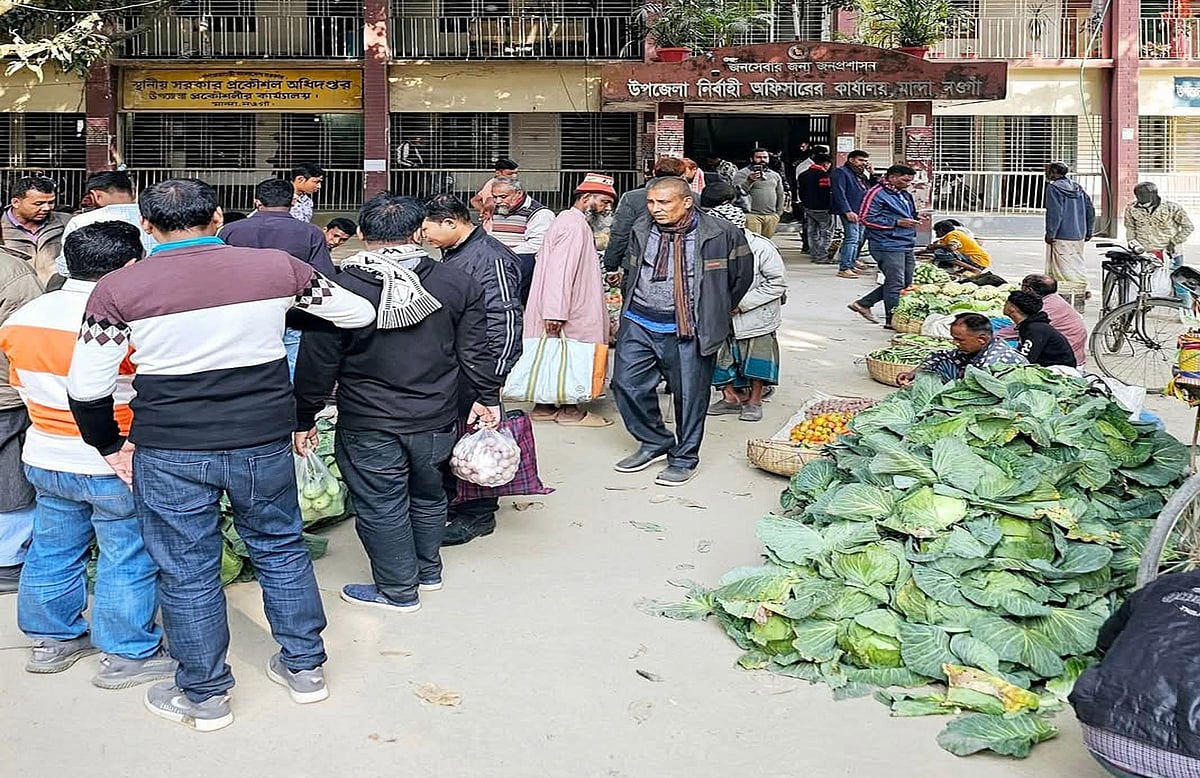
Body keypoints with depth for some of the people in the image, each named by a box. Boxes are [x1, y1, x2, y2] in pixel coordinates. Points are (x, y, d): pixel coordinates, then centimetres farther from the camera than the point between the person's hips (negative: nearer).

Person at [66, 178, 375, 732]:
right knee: (280, 547, 20)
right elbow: (359, 313, 6)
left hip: (170, 451, -2)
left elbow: (87, 387, -6)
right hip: (265, 438, 2)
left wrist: (110, 446, 11)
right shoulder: (275, 266, -5)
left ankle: (204, 696, 25)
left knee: (186, 571, 12)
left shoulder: (119, 288, -8)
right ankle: (305, 667, 32)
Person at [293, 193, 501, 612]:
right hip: (436, 419, 4)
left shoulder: (340, 287, -12)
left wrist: (304, 418, 4)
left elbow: (317, 364, -7)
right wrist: (488, 398, 14)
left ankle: (398, 590, 21)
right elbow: (475, 351, 2)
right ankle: (428, 571, 39)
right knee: (428, 496, 22)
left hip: (368, 426, -4)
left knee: (381, 506, 10)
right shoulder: (456, 281, -4)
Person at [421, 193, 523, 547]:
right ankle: (450, 501, 33)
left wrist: (494, 379, -24)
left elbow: (506, 322, -22)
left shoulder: (490, 259, -19)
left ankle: (477, 516, 13)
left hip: (475, 371, -10)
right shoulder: (452, 254, 12)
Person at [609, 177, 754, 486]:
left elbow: (742, 274, 5)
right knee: (627, 383, 4)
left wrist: (716, 316, 10)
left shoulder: (721, 233, -9)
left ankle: (684, 459, 20)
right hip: (638, 324, 4)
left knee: (689, 394, 2)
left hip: (687, 330, -4)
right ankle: (654, 443, 24)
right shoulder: (641, 230, 4)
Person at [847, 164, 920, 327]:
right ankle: (892, 319, 3)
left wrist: (915, 219, 11)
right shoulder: (877, 194, -9)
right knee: (895, 284, -8)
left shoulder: (905, 195, 20)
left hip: (906, 246, 9)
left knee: (906, 284, 12)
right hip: (888, 245, -9)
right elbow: (865, 218, -15)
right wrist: (897, 222, -16)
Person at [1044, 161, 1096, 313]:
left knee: (1064, 270, -5)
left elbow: (1055, 213, -18)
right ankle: (1079, 304, 20)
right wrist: (1089, 231, 17)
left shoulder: (1053, 188, -10)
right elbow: (1090, 209, 12)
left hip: (1061, 238, -8)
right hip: (1079, 237, 8)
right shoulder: (1077, 187, 13)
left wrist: (1050, 234, -12)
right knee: (1079, 268, 14)